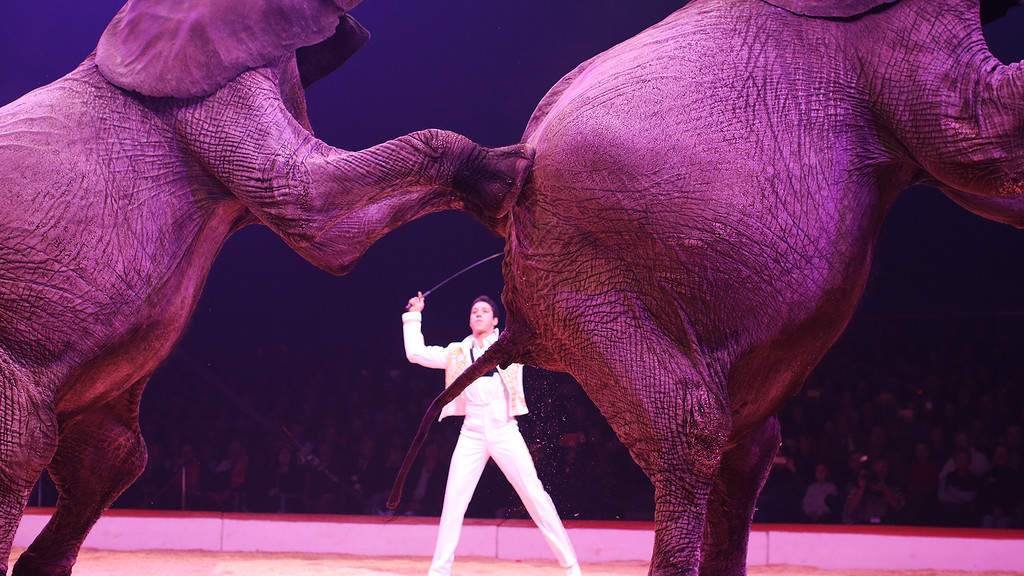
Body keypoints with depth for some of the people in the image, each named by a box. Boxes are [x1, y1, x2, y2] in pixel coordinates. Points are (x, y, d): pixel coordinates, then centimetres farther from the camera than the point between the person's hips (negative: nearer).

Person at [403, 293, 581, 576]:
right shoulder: (457, 353, 13)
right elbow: (416, 353, 13)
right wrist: (414, 316, 16)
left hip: (505, 432, -2)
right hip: (472, 434, 2)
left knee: (535, 496, -6)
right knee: (453, 501, -5)